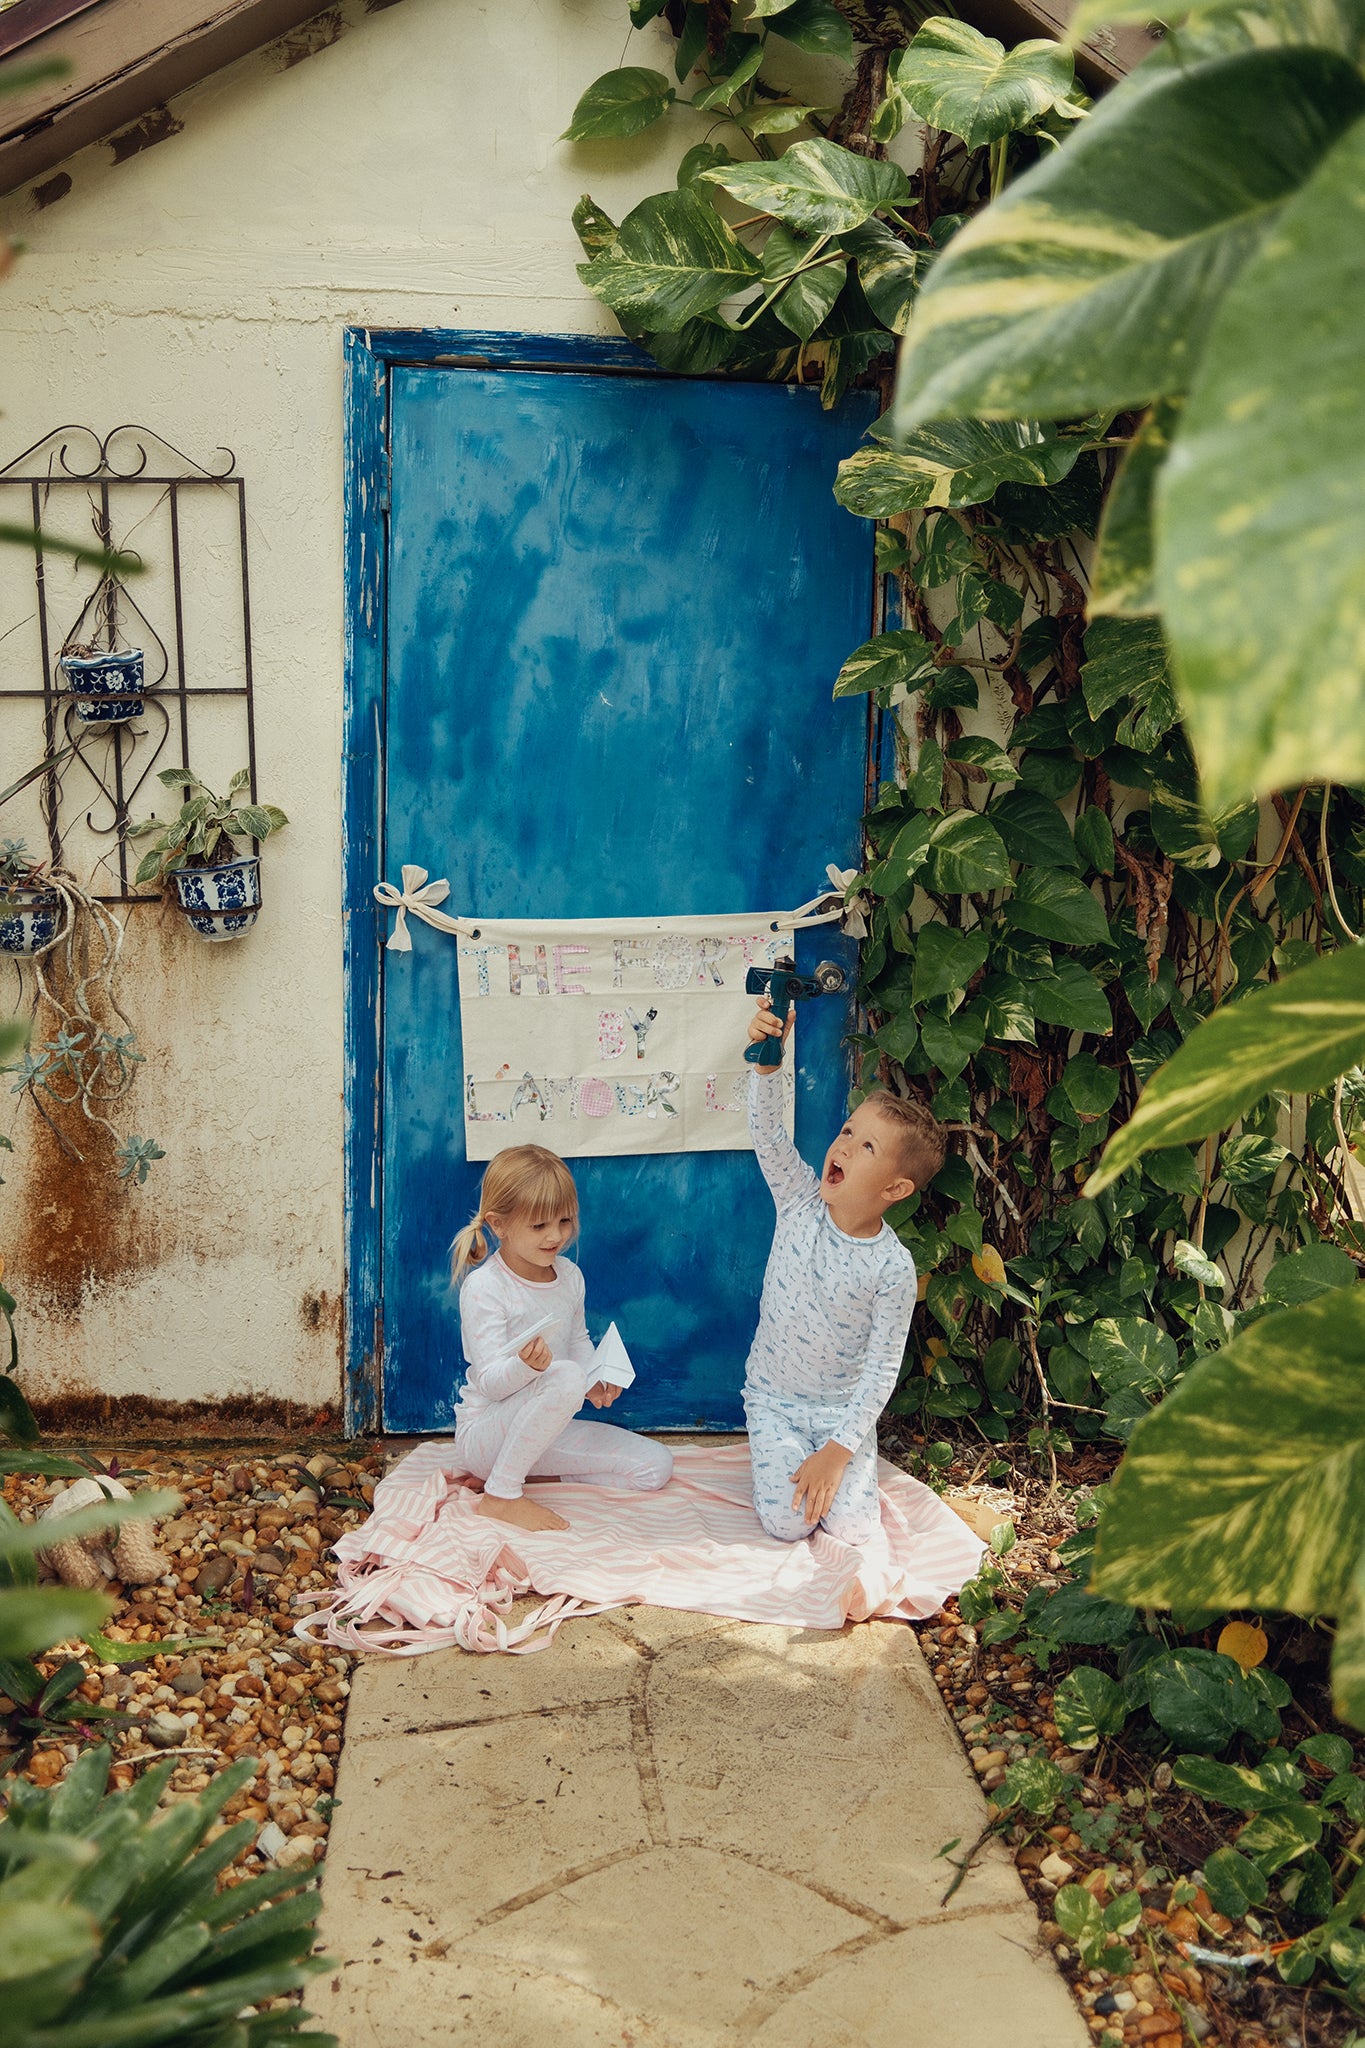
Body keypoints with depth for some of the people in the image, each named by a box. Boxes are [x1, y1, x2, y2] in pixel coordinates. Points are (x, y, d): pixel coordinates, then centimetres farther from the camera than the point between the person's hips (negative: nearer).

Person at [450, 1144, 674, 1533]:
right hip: (484, 1431, -8)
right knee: (565, 1377, -36)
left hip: (543, 1431, 8)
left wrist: (594, 1382, -3)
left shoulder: (569, 1275, 3)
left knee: (655, 1466, -3)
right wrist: (526, 1365, -44)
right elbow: (490, 1383, -21)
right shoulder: (483, 1287, -19)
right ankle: (500, 1495, -23)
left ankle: (529, 1469, 4)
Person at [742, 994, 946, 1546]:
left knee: (853, 1527, -14)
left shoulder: (892, 1268, -18)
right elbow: (768, 1133, -27)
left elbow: (882, 1371, -15)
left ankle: (822, 1458, 18)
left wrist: (838, 1450, -20)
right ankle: (780, 1456, 19)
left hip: (844, 1408, -1)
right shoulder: (801, 1202, -11)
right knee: (787, 1524, -14)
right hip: (773, 1398, 1)